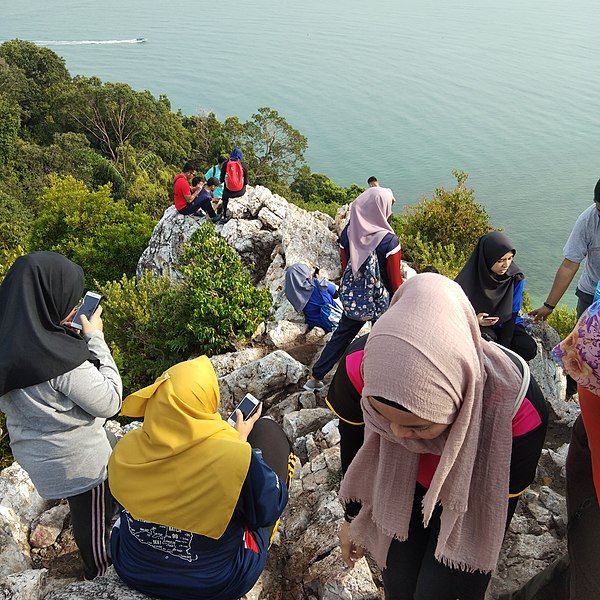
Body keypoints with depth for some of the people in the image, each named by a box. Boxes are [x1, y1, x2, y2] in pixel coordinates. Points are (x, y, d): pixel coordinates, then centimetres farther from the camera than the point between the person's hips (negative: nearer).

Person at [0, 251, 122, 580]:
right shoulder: (58, 355, -36)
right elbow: (109, 402, -24)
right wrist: (95, 338, -18)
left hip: (33, 453, 8)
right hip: (78, 462, -8)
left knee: (82, 511, 31)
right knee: (94, 523, 19)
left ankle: (97, 571, 55)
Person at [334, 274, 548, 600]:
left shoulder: (519, 409, -39)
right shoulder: (358, 368, -34)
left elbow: (501, 498, -17)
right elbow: (353, 450, -11)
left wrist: (469, 568, 0)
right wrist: (353, 518, 6)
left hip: (471, 503, -1)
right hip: (401, 488, 2)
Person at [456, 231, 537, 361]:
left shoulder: (516, 278, -12)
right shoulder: (468, 280, -21)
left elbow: (512, 315, -8)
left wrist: (503, 348, -17)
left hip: (505, 325, 3)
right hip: (476, 327, -3)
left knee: (529, 349, -22)